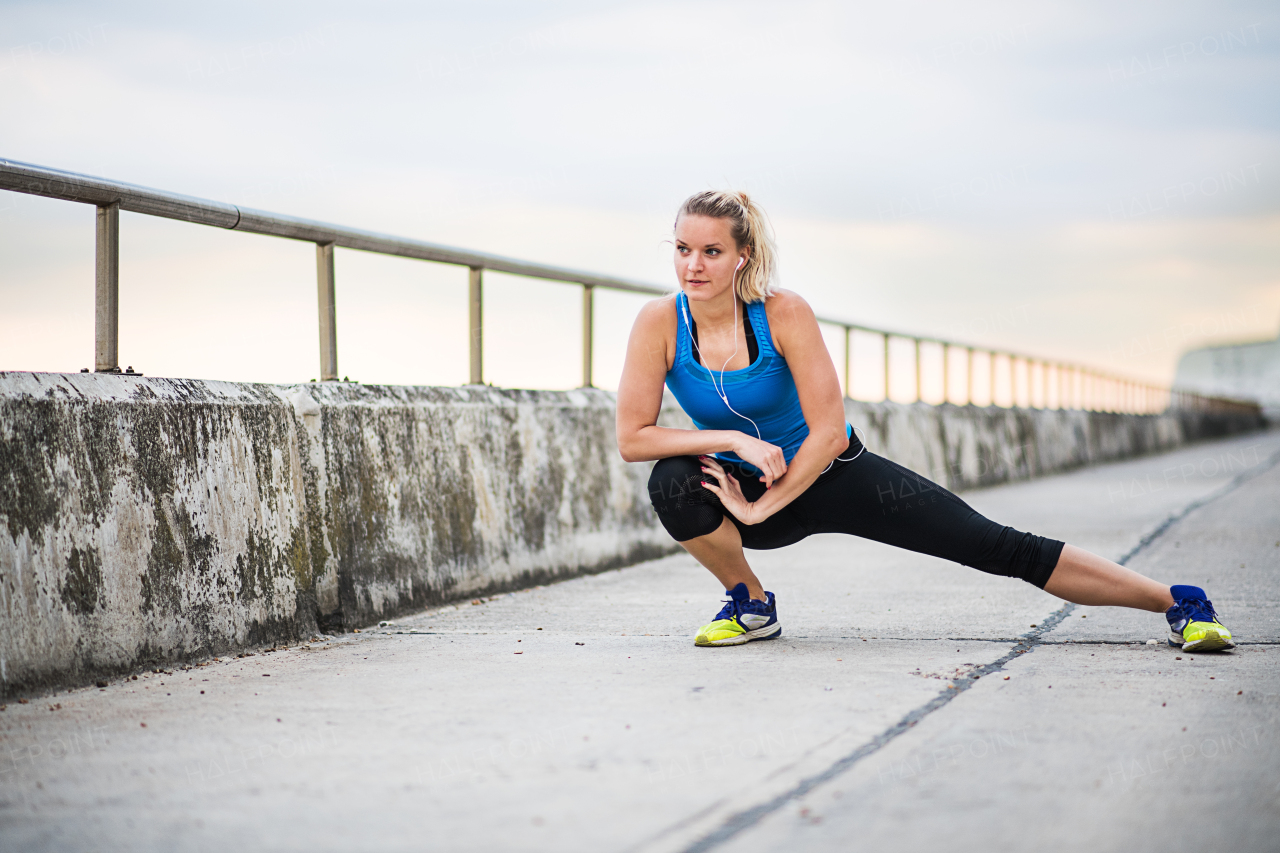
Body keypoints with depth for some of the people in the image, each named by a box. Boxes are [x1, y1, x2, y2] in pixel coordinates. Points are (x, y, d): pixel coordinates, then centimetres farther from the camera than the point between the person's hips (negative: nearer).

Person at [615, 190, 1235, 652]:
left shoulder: (783, 313, -23)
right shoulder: (661, 324, -17)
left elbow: (827, 430, -21)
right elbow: (631, 436, -18)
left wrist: (761, 507, -23)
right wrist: (731, 438, -26)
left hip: (832, 475, -2)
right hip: (752, 492, 2)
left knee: (998, 548, -9)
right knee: (672, 480, -31)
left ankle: (1178, 603, -2)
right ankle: (750, 605, -4)